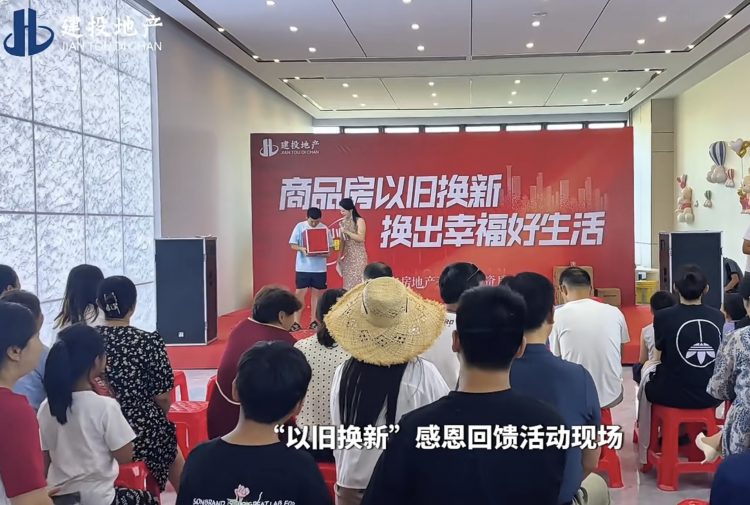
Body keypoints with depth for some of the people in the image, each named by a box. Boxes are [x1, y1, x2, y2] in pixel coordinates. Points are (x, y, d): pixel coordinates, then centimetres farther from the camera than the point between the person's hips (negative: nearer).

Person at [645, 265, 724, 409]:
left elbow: (659, 358, 2)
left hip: (673, 394, -3)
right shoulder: (718, 317, -2)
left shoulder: (663, 316, -12)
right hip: (711, 394, 3)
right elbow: (720, 360, 13)